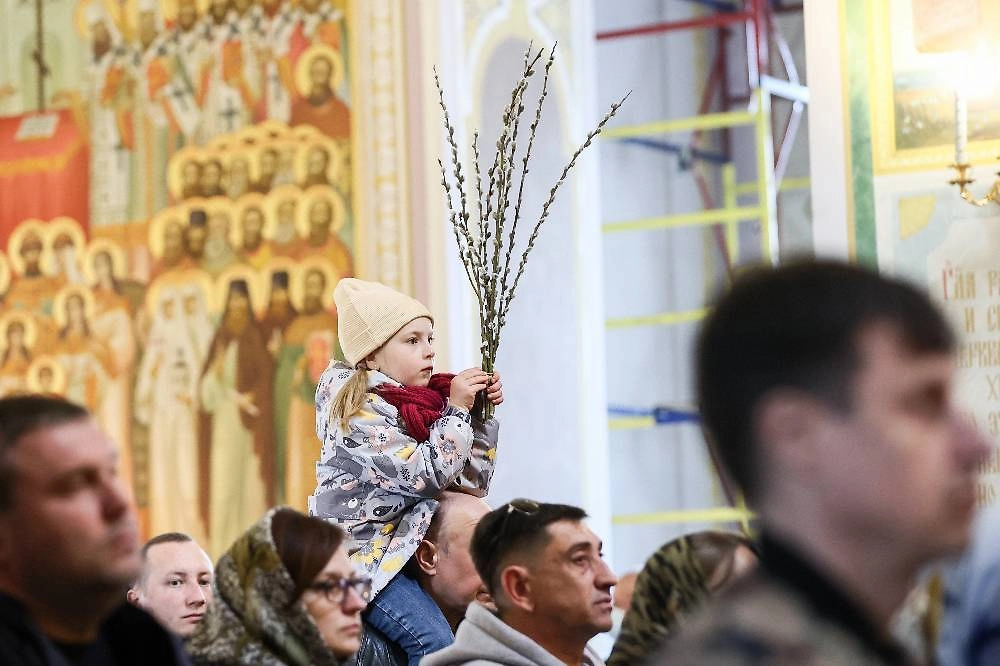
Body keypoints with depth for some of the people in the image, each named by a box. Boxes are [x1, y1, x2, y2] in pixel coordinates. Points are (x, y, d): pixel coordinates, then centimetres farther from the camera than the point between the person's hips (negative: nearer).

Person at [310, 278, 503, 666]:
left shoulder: (424, 403, 8)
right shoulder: (363, 412, -15)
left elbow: (470, 483, 10)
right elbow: (428, 475, -23)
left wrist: (482, 415, 1)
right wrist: (457, 410, -15)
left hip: (404, 544, 8)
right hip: (363, 550, -8)